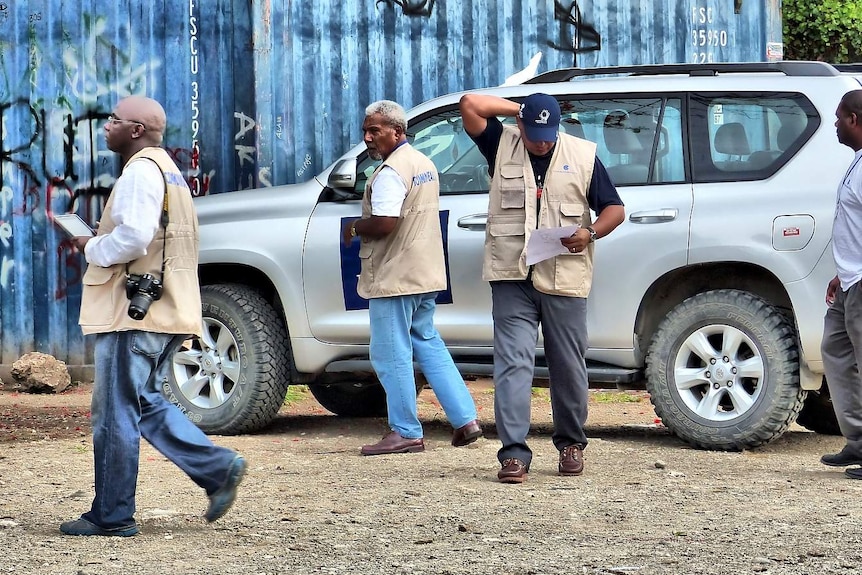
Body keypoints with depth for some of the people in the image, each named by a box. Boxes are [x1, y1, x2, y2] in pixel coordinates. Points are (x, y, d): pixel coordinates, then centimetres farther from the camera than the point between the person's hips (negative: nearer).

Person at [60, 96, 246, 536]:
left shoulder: (141, 171, -12)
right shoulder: (165, 169, 21)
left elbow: (134, 236, -24)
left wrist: (92, 248, -7)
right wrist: (99, 245, 13)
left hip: (133, 312, -11)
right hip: (160, 311, 11)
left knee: (115, 414, -4)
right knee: (144, 404, 16)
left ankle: (111, 516, 1)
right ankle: (218, 468, 8)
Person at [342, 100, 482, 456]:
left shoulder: (391, 172, -17)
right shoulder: (424, 164, 14)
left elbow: (384, 224, -27)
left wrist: (354, 227, -9)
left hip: (394, 277, -10)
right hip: (425, 276, 10)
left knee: (391, 354, -2)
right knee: (428, 345, 16)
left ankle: (405, 433, 1)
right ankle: (465, 420, 13)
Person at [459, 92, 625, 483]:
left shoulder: (583, 155, 7)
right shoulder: (501, 145, 6)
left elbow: (614, 209, 9)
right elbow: (470, 105, -5)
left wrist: (590, 234, -9)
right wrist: (518, 110, 2)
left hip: (565, 279, 1)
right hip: (512, 277, -1)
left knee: (568, 367, 8)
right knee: (512, 362, -10)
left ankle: (571, 444, 24)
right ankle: (514, 452, -13)